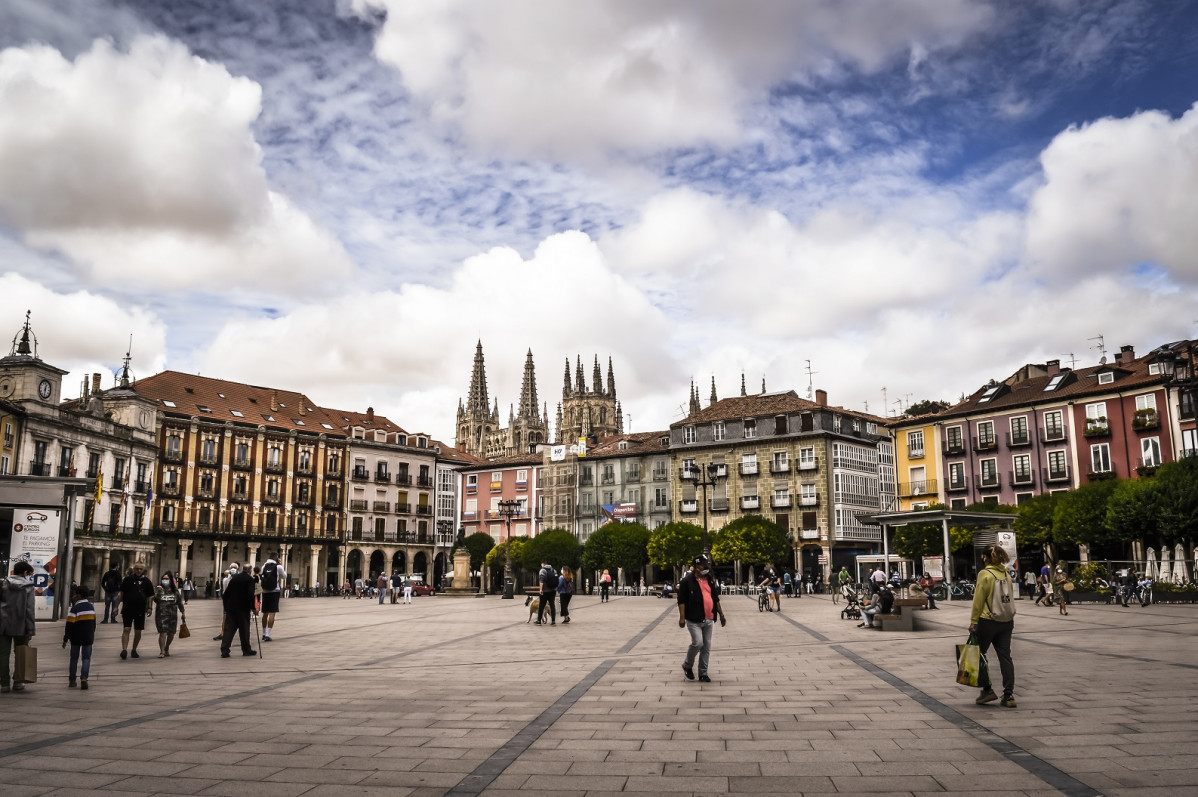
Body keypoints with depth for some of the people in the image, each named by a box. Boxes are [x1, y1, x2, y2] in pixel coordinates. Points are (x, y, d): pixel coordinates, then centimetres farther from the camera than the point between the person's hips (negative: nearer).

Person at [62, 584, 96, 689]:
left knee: (74, 659, 10)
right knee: (86, 658, 4)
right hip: (88, 637, 3)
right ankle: (84, 678, -14)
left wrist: (65, 639, -6)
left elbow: (69, 625, -13)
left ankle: (72, 680, 15)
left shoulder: (75, 608, -11)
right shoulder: (91, 607, 7)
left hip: (76, 638, -3)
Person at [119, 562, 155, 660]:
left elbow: (150, 596, 8)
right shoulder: (128, 579, 0)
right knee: (126, 629, -10)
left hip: (140, 610, 2)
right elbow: (121, 593, 4)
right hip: (127, 609, -2)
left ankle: (134, 650, 21)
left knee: (138, 632, 7)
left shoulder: (147, 582, 4)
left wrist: (149, 608, 0)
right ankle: (124, 650, -11)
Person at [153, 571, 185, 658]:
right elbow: (155, 600, -12)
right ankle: (162, 651, -4)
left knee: (171, 634, 10)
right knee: (163, 633, -13)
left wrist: (183, 612, 14)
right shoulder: (158, 589, 0)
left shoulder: (175, 591, 7)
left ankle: (166, 648, 32)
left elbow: (179, 602, 14)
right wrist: (158, 593, -29)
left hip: (173, 615, 3)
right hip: (161, 614, -3)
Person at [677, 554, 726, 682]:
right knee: (697, 643, -14)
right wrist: (682, 617, -16)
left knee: (707, 647, 7)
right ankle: (687, 665, 12)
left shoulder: (711, 580, 13)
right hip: (694, 620, -6)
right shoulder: (687, 581, -7)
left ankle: (703, 673, 17)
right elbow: (682, 600, -9)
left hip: (709, 620, 6)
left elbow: (716, 599, 22)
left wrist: (721, 615, 20)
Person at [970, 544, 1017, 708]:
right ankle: (1008, 696, 4)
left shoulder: (985, 574, -10)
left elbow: (978, 601, -12)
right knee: (1005, 657, 6)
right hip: (1006, 622, 6)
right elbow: (1010, 598, 10)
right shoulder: (1006, 575, 8)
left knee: (979, 655, 9)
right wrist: (1010, 618, 16)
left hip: (988, 621, -6)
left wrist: (973, 622, -8)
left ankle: (987, 690, 7)